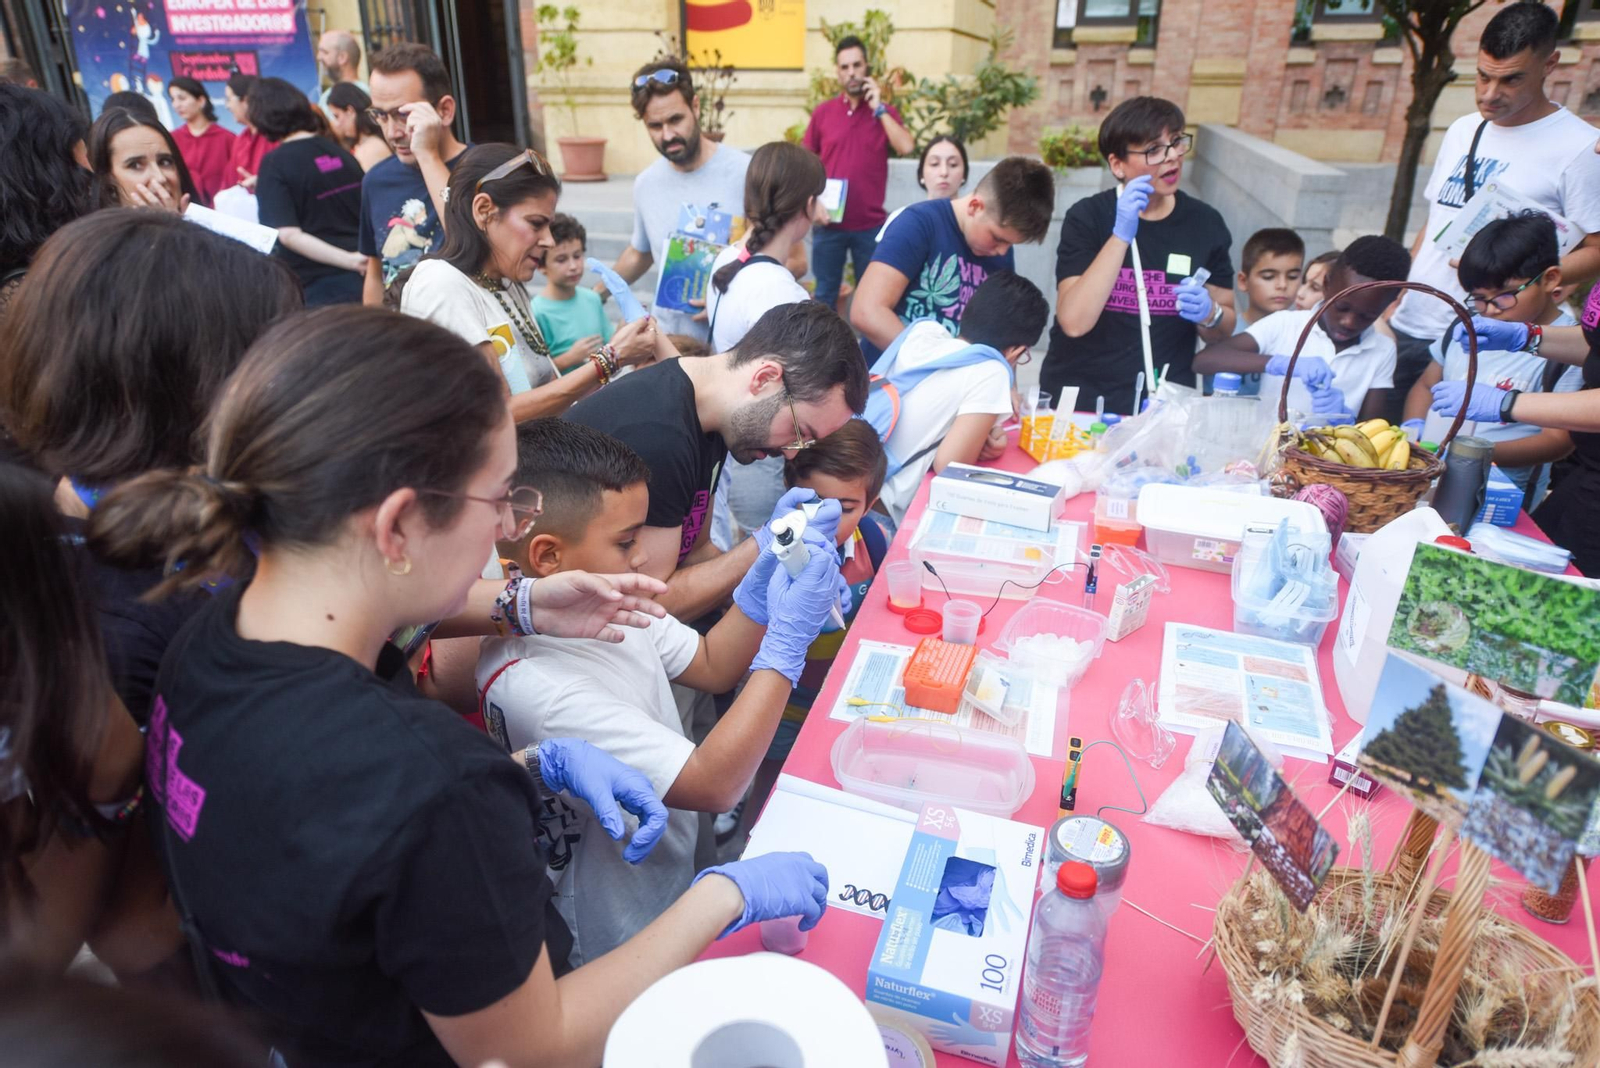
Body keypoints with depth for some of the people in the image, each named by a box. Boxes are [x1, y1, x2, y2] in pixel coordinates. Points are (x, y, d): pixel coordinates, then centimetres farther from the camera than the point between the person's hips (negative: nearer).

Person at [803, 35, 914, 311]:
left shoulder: (885, 112, 3)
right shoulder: (822, 112, 4)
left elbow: (906, 147, -14)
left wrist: (878, 108, -12)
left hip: (870, 224, 0)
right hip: (829, 223, 0)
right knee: (825, 295, 9)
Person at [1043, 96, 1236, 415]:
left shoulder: (1205, 222, 3)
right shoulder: (1087, 216, -5)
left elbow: (1225, 330, 11)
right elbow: (1074, 322, -18)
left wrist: (1208, 314, -11)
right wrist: (1122, 235, -22)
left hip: (1163, 403, 3)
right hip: (1077, 399, -2)